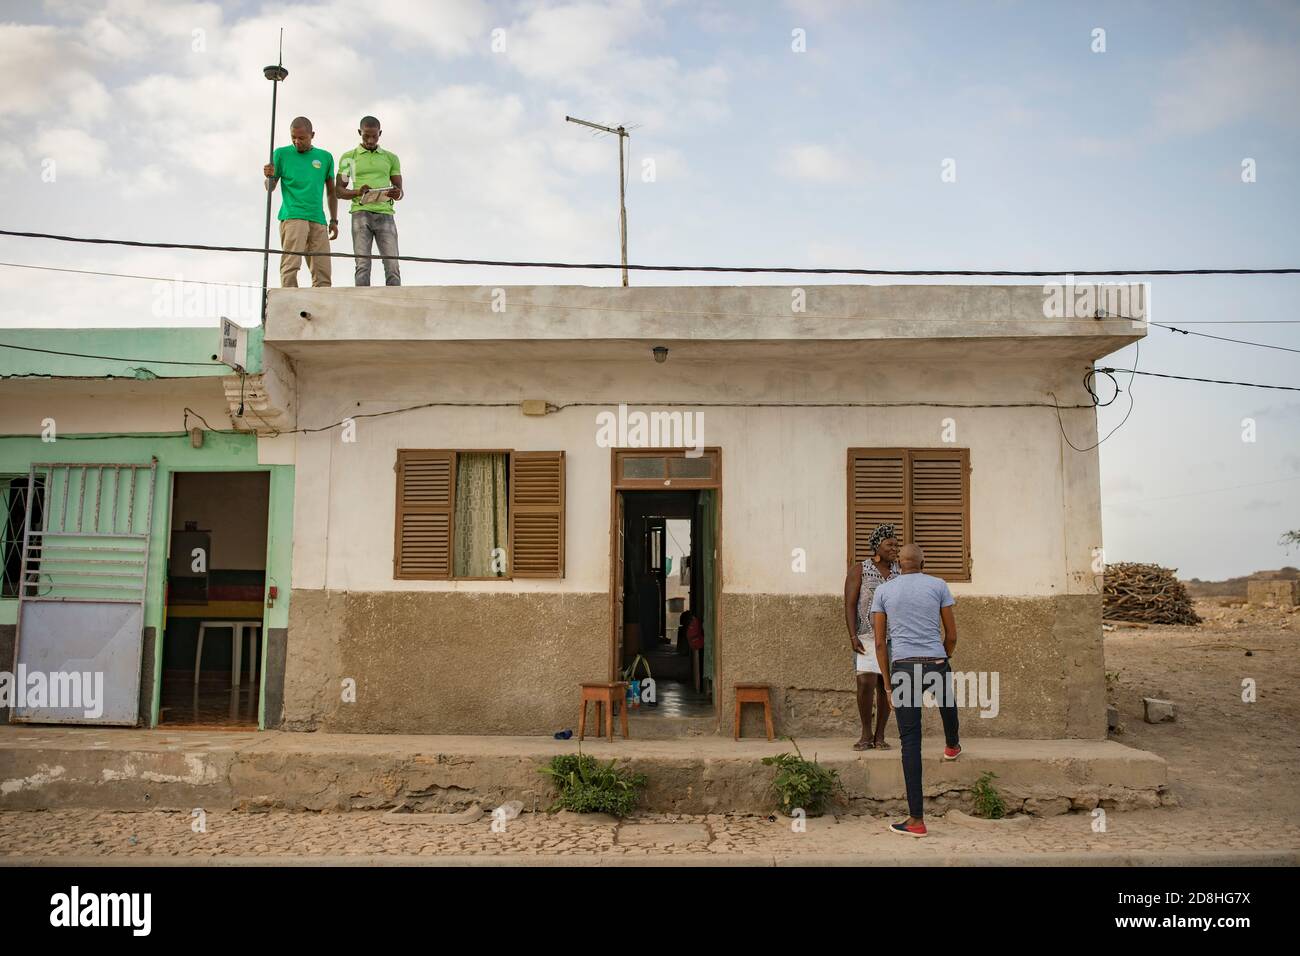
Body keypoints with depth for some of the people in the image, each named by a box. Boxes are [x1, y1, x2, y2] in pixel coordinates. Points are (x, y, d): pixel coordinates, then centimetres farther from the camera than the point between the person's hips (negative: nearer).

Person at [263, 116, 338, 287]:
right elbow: (270, 188, 10)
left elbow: (331, 192, 20)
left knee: (322, 270, -2)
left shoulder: (325, 157, 15)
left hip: (317, 219, 3)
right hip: (292, 216, -3)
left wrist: (334, 220, 12)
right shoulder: (281, 154, 9)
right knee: (291, 264, -15)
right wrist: (269, 177, -12)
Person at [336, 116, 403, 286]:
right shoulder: (348, 157, 13)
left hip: (385, 213, 1)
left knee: (392, 265, -11)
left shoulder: (391, 158, 17)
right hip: (361, 213, -1)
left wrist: (397, 194, -10)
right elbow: (339, 190, 10)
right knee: (363, 265, -10)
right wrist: (357, 192, -12)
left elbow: (400, 189, 16)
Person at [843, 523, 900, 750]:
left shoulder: (900, 571, 6)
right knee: (866, 683, -14)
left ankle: (880, 735, 12)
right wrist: (853, 637, -15)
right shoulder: (859, 570, -3)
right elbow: (849, 605, -6)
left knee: (885, 685, 2)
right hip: (867, 636, -3)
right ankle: (866, 734, 2)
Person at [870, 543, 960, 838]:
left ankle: (917, 819, -1)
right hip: (935, 663, 1)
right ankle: (951, 745, 63)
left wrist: (888, 679, 15)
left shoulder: (883, 591, 7)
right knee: (945, 689, 38)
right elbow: (952, 636, 9)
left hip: (903, 668, -1)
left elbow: (879, 643, 6)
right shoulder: (939, 586, 5)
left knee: (910, 741, 1)